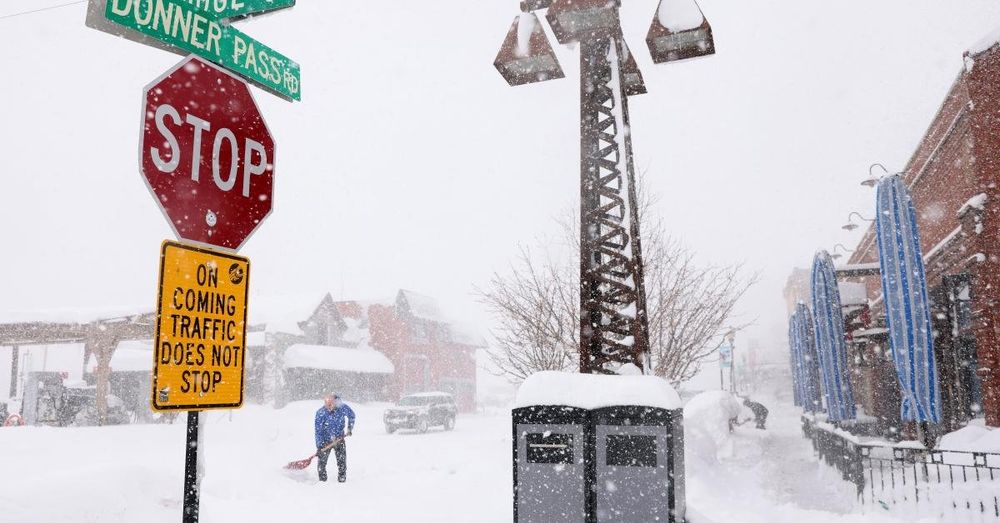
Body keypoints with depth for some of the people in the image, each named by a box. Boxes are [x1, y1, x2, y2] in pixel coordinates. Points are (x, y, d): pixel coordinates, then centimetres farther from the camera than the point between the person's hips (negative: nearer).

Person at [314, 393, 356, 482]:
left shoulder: (343, 407, -17)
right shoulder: (320, 413, -21)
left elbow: (351, 415, 7)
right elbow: (318, 431, -18)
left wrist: (350, 428, 0)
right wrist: (319, 446, -21)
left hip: (339, 439, 1)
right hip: (325, 440, -1)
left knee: (342, 460, -2)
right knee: (322, 460, -1)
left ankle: (342, 478, 11)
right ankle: (322, 480, 14)